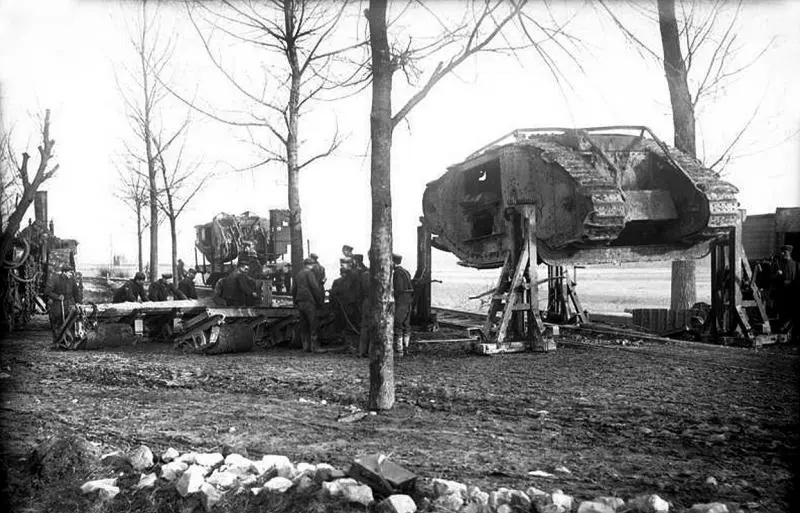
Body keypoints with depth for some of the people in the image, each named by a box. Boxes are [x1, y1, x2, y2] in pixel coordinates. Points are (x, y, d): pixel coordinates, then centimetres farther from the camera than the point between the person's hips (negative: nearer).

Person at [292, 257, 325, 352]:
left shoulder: (298, 274, 17)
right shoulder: (309, 273, -7)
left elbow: (293, 290, 19)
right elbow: (315, 287, -14)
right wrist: (320, 301, -7)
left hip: (299, 302, 8)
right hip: (309, 301, -8)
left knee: (304, 326, 11)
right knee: (314, 325, -6)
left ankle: (305, 346, 12)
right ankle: (314, 347, -8)